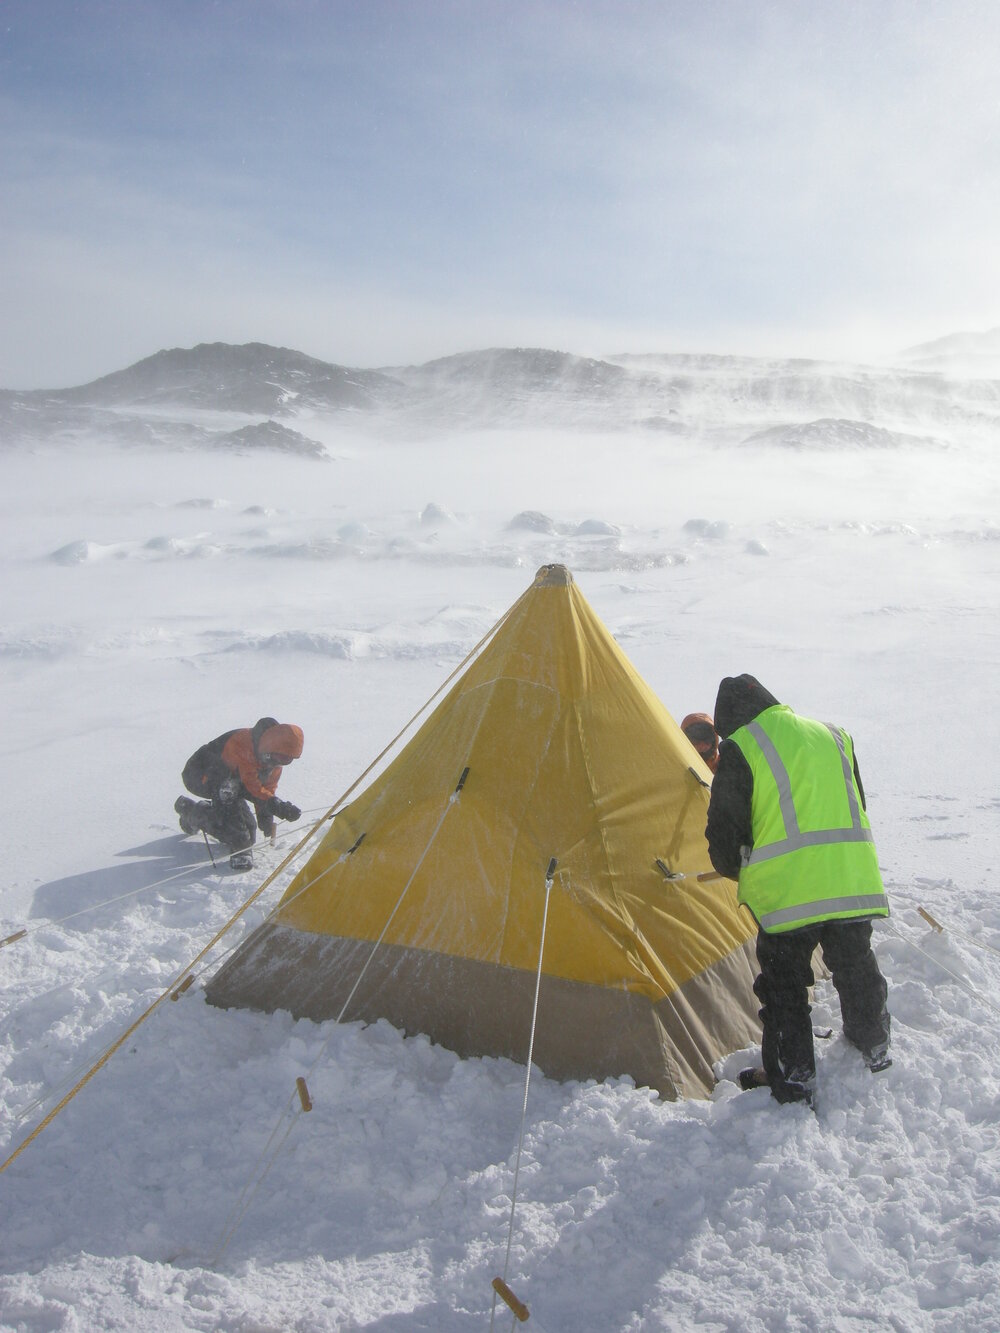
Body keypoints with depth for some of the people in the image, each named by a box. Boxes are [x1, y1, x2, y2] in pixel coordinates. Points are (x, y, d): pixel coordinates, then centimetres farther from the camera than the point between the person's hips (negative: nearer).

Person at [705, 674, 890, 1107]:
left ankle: (792, 1080, 12)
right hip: (855, 883, 6)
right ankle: (874, 1053, 39)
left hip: (787, 891, -6)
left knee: (783, 984, 8)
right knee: (856, 969, 23)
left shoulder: (740, 750, -3)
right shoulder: (833, 735, 16)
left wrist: (735, 871, 18)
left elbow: (724, 831, -2)